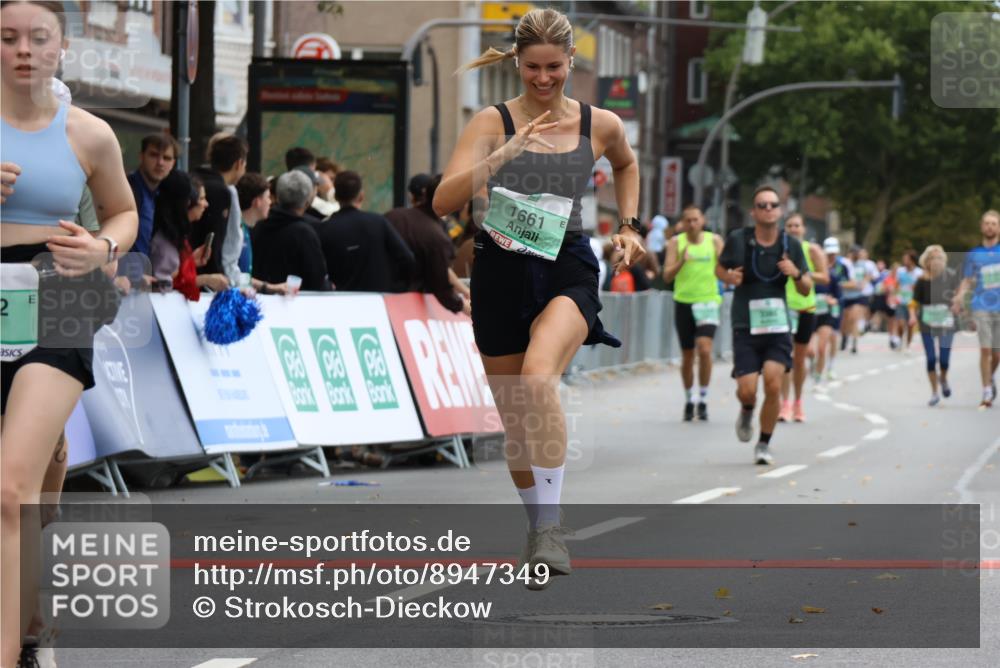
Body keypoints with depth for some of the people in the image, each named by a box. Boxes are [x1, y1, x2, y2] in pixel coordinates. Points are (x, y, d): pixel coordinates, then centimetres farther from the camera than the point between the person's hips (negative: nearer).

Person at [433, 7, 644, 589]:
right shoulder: (493, 123, -2)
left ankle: (552, 528, -29)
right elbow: (444, 201, -14)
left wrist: (628, 226, 19)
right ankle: (537, 527, 30)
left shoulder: (601, 125, 4)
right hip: (502, 272, 1)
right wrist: (503, 157, -25)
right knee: (514, 415, 8)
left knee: (538, 377, -30)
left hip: (568, 268, -1)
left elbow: (627, 165, 30)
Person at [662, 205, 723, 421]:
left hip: (708, 301, -1)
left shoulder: (714, 240, 2)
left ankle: (703, 399, -7)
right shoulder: (676, 242, 1)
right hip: (683, 302, 1)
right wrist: (681, 261, -22)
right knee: (687, 355, 8)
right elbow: (667, 276, -6)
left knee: (704, 349, -18)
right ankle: (689, 399, 26)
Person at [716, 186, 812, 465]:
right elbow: (720, 268, 11)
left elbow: (806, 290, 6)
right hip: (746, 326, -1)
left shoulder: (791, 245, 0)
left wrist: (797, 274, -16)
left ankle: (764, 444, 5)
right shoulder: (738, 240, -5)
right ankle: (747, 411, 31)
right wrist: (729, 277, -12)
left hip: (778, 326, 1)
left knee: (773, 385, -14)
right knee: (747, 391, -8)